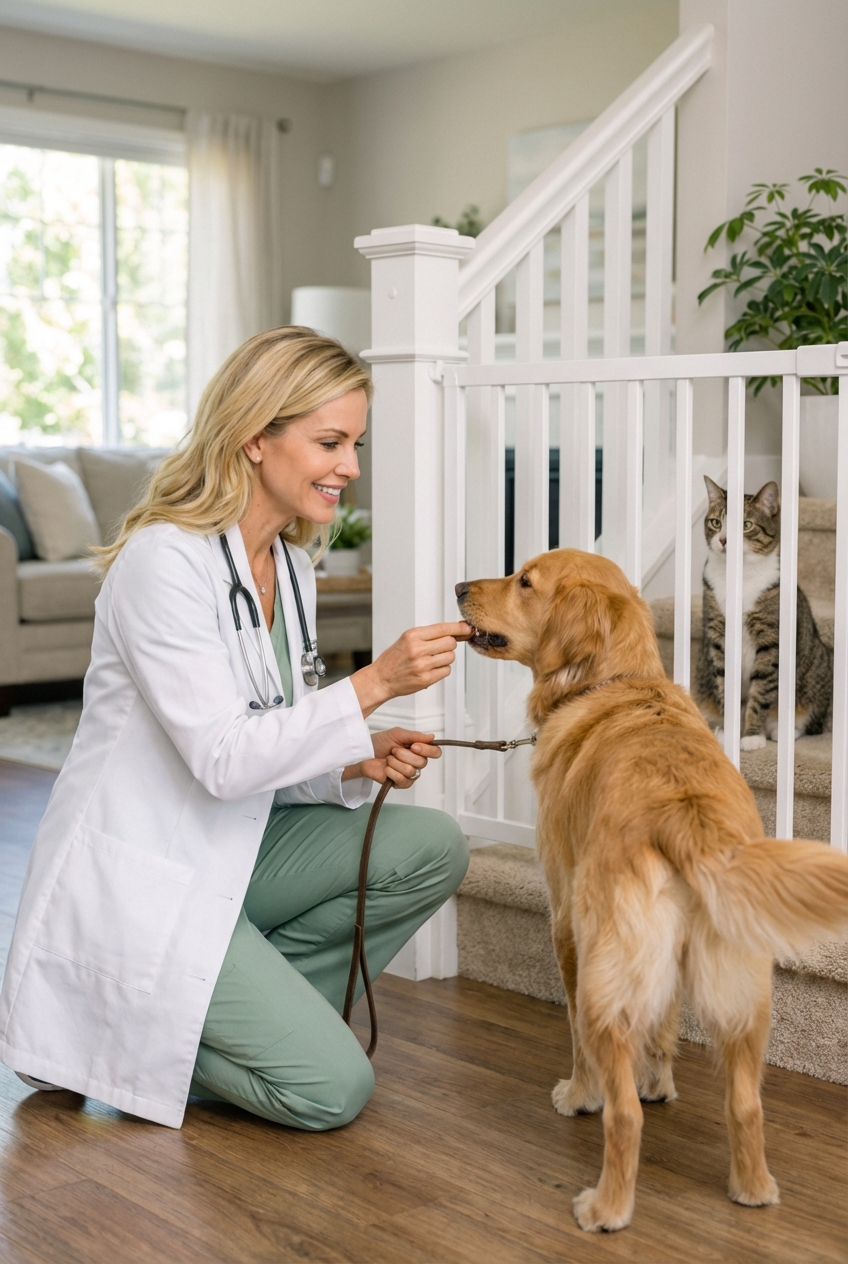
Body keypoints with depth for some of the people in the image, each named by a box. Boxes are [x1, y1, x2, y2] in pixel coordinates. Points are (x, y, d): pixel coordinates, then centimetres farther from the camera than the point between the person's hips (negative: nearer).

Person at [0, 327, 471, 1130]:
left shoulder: (289, 565, 6)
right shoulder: (164, 560, -20)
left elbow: (273, 746, 10)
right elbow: (221, 760, -25)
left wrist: (358, 760, -9)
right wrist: (373, 685, -28)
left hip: (230, 851, 8)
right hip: (135, 881, -8)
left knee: (430, 849, -8)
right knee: (331, 1087, -13)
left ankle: (253, 1013, 4)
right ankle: (113, 1028, 6)